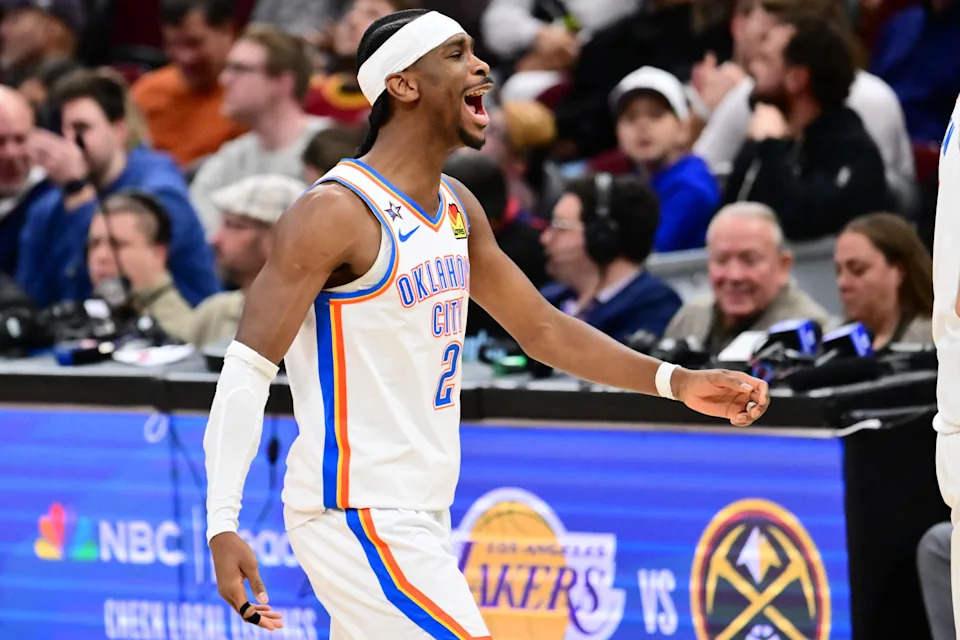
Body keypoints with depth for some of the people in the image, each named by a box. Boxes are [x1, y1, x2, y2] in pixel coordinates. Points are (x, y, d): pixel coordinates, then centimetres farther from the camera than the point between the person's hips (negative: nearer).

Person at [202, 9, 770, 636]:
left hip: (418, 519, 9)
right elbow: (248, 369, -18)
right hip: (359, 517, -9)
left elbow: (541, 326, 21)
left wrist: (676, 382, 12)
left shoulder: (458, 209, 11)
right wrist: (224, 524, -27)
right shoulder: (336, 214, -16)